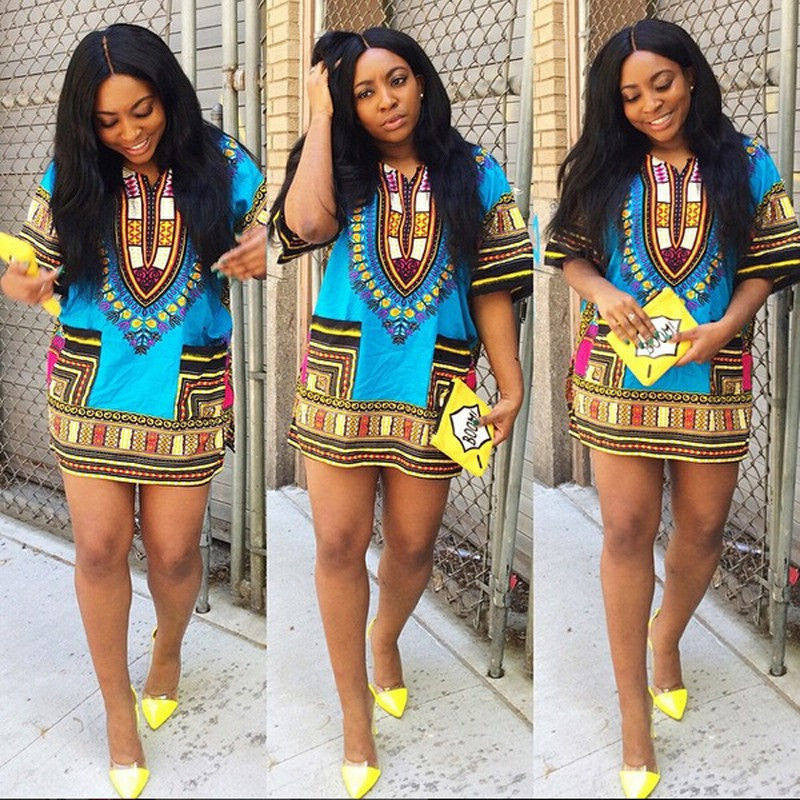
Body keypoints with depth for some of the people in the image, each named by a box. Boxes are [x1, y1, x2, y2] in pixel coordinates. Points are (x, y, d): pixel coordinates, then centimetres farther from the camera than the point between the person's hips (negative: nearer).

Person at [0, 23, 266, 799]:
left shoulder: (226, 169, -6)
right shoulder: (70, 179, -3)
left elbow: (270, 244, 2)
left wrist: (263, 255, -22)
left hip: (187, 390, -1)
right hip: (90, 385, 1)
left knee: (173, 551, 8)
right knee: (99, 546, 3)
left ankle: (168, 651, 43)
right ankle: (117, 708, 25)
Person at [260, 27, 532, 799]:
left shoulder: (473, 176, 4)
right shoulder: (346, 172, 4)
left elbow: (493, 288, 3)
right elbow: (305, 222, -19)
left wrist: (511, 388, -3)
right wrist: (320, 115, -8)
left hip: (430, 387, 0)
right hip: (340, 381, 0)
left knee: (412, 544, 10)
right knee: (339, 543, 2)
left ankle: (385, 637, 44)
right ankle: (355, 714, 17)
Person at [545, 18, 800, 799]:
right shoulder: (604, 166, 4)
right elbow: (568, 251, 6)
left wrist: (726, 325, -15)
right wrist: (601, 291, -15)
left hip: (712, 374, 1)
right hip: (619, 374, 0)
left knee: (701, 530, 11)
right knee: (627, 530, -3)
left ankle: (667, 636, 44)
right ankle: (635, 720, 8)